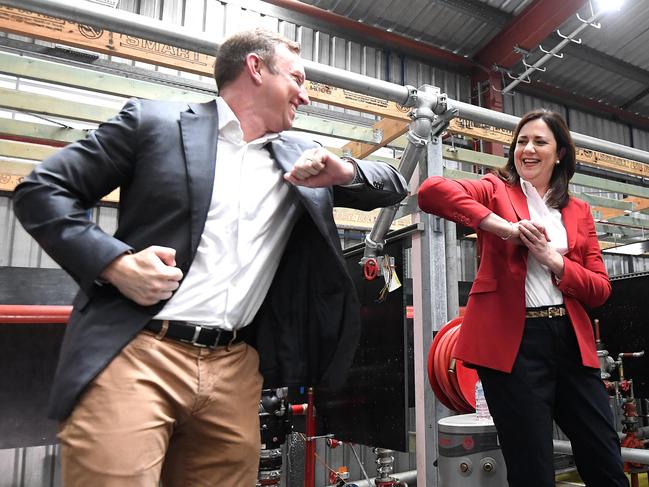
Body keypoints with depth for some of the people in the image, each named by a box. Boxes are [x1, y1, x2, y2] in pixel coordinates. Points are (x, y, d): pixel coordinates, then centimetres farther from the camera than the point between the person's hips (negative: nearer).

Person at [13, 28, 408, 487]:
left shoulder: (300, 157, 15)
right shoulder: (154, 121, 4)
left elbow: (394, 185, 21)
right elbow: (41, 190, 5)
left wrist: (345, 171, -2)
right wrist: (113, 262, -12)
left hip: (234, 368, 4)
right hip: (134, 353, -3)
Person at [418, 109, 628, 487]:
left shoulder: (579, 211, 15)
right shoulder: (496, 190, 4)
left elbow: (601, 289, 7)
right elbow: (431, 191, -17)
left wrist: (552, 259, -11)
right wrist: (507, 227, -22)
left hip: (572, 342, 5)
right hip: (513, 341, -4)